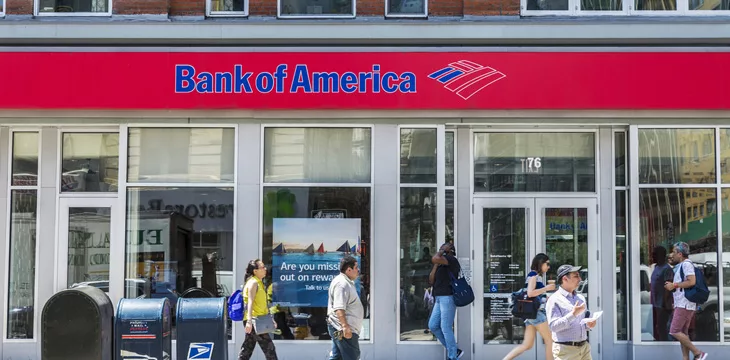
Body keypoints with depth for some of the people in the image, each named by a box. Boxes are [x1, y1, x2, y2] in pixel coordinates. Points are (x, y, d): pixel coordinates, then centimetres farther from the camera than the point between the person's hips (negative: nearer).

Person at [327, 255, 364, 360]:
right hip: (345, 330, -11)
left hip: (341, 329, 11)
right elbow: (339, 308, -27)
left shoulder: (346, 282, 18)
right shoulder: (342, 284, -18)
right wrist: (345, 326, -32)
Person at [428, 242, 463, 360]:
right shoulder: (441, 265, 20)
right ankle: (454, 350, 14)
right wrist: (436, 265, 8)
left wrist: (443, 250, -6)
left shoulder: (452, 259, -7)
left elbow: (434, 259, -23)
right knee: (433, 326, 8)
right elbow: (431, 281, 13)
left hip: (448, 298, -10)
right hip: (439, 299, 10)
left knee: (445, 328, -8)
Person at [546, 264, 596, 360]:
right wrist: (573, 314, -22)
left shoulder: (581, 298, 17)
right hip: (566, 349, -7)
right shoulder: (554, 300, -7)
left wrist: (588, 324, 3)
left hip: (584, 348, 7)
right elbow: (553, 326, -17)